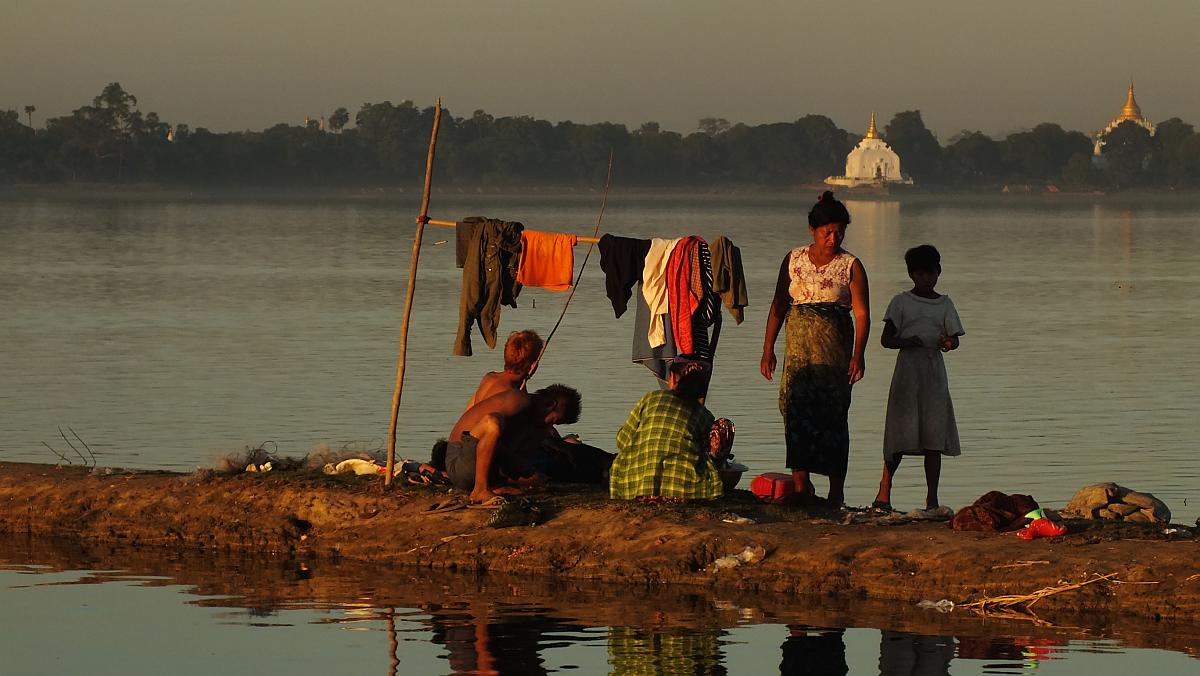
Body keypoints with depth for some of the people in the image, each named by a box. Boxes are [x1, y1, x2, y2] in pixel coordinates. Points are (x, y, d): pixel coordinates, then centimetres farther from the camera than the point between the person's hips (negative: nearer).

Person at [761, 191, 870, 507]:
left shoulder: (850, 265, 0)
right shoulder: (794, 259, 8)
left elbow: (862, 314, -5)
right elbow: (779, 305, 12)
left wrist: (858, 354, -17)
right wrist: (768, 349, 6)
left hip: (835, 349, -2)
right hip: (799, 346, 2)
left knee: (832, 415, -5)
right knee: (796, 409, -8)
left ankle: (836, 491, 0)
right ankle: (801, 485, -6)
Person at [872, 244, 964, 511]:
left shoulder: (945, 304, 10)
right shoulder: (901, 302, 3)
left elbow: (955, 338, 5)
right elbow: (886, 339, 0)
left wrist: (948, 343, -19)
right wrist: (907, 342, -19)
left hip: (934, 373, 2)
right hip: (907, 372, -2)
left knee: (934, 436, 0)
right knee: (900, 436, -8)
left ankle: (932, 498, 3)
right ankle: (884, 492, 3)